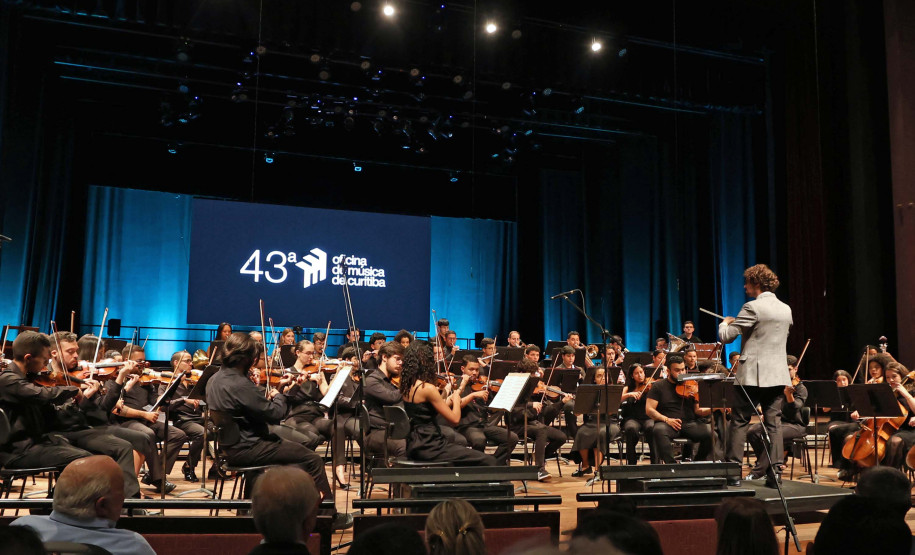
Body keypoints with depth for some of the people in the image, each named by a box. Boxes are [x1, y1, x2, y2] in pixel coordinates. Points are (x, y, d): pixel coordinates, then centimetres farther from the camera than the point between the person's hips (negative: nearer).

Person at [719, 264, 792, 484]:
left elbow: (725, 336, -13)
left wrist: (725, 323, 8)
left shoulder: (753, 307, -13)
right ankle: (776, 470, 8)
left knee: (739, 420, 2)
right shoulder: (786, 309, 11)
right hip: (778, 375, 7)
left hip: (754, 374, -7)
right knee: (773, 422, 8)